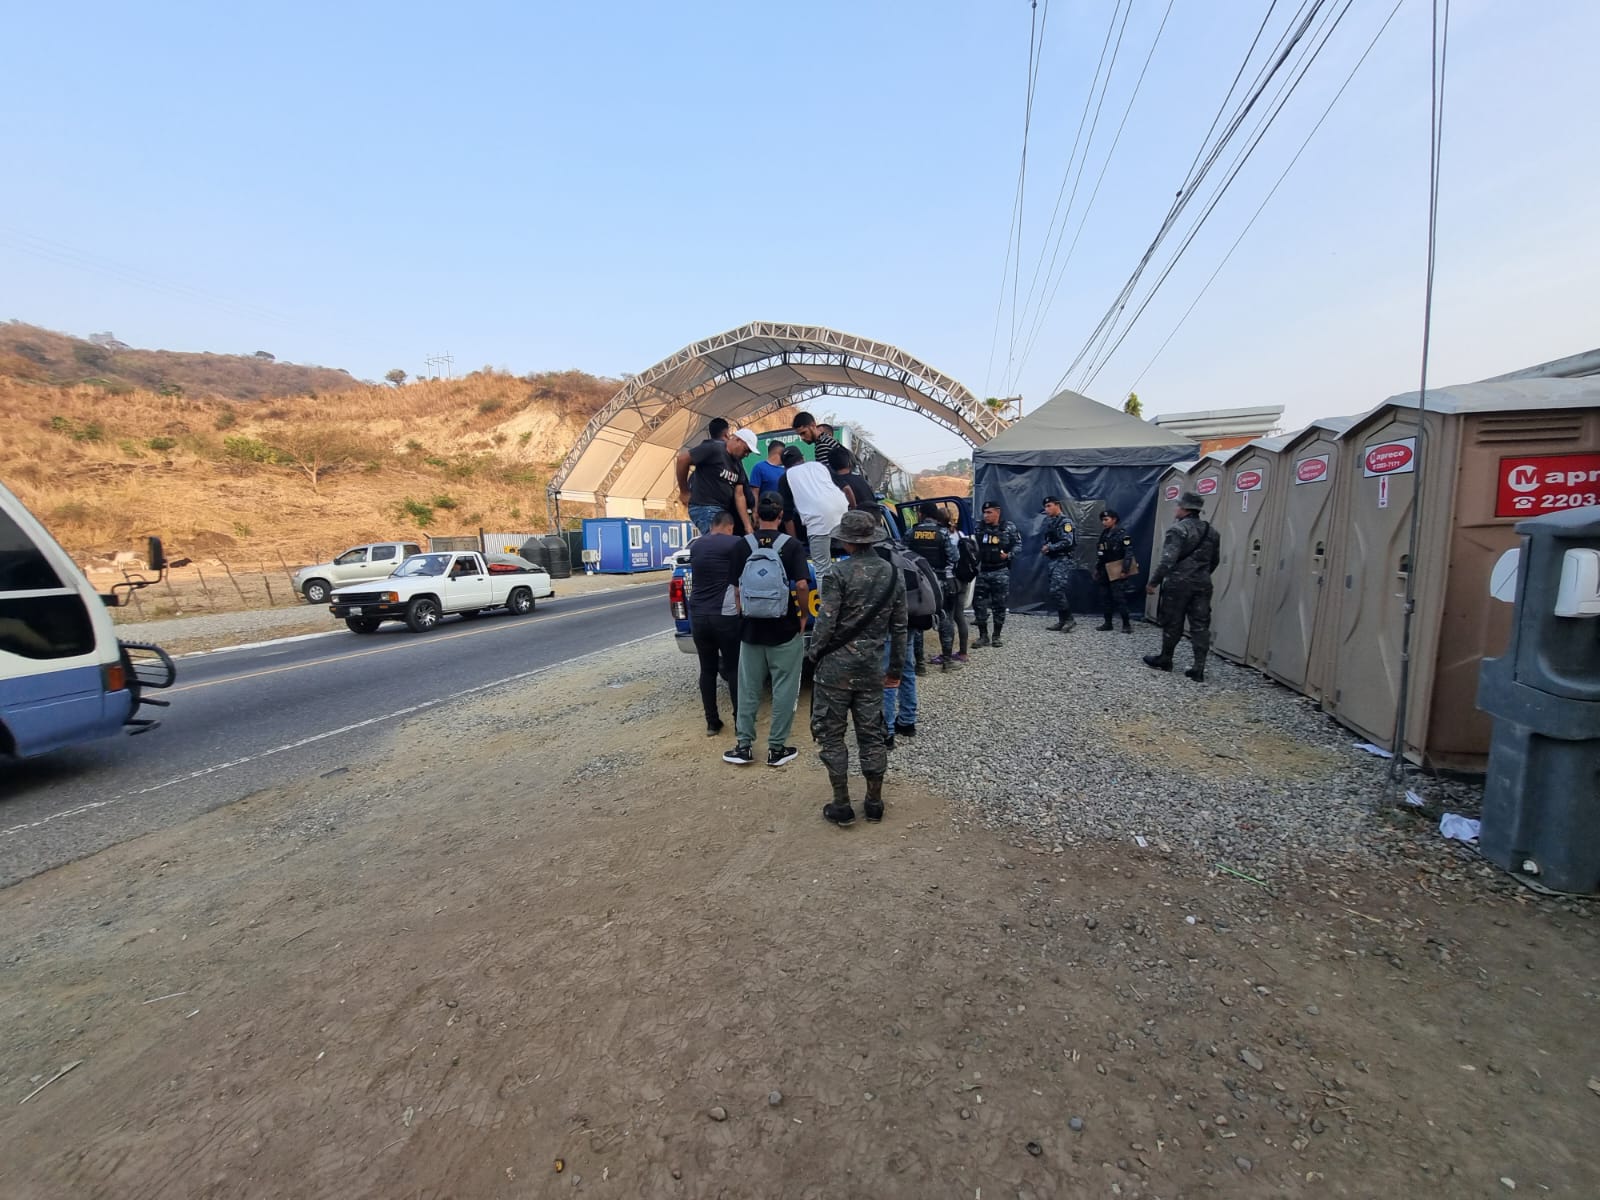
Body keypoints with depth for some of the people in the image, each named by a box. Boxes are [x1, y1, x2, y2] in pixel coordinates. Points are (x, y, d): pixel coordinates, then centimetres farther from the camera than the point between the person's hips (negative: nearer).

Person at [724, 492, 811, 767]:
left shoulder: (743, 545, -1)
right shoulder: (791, 545, -8)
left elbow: (736, 589, 2)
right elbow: (802, 585, -17)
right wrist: (804, 615, -4)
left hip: (751, 630, 3)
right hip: (785, 630, -2)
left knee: (748, 689, 13)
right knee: (783, 690, 8)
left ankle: (744, 745, 18)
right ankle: (777, 748, 14)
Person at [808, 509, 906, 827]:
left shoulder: (839, 572, -13)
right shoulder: (893, 574, 5)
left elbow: (826, 622, -16)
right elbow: (899, 628, 8)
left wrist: (814, 654, 1)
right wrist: (896, 668, 16)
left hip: (836, 666, -5)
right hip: (872, 667, 5)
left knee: (830, 734, 7)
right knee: (871, 733, 15)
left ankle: (841, 806, 12)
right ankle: (874, 803, 24)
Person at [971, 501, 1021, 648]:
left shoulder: (1009, 528, -1)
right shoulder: (980, 528, 6)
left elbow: (1018, 544, 3)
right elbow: (974, 547, 11)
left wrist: (1009, 555, -14)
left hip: (1001, 572, -2)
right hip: (983, 571, 2)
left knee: (999, 605, 4)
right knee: (979, 603, 0)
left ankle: (997, 636, 17)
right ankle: (983, 636, 11)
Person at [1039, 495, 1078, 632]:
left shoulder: (1065, 521, -10)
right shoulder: (1049, 521, 14)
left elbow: (1067, 542, -19)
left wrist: (1050, 547, -14)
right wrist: (1045, 547, 2)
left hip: (1063, 560, -9)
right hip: (1053, 560, 9)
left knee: (1057, 590, -15)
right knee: (1056, 591, 9)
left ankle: (1069, 619, -5)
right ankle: (1062, 621, 15)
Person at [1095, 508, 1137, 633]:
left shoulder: (1122, 534, -10)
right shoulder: (1104, 534, 11)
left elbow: (1128, 553, -15)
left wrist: (1125, 570, -20)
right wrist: (1097, 569, 15)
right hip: (1105, 571, 8)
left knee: (1119, 598, -7)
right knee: (1105, 598, 8)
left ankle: (1127, 624, 2)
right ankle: (1107, 623, 16)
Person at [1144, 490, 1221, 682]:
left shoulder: (1178, 529, -12)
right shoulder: (1211, 531, 11)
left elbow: (1168, 560, -19)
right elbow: (1214, 561, 20)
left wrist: (1153, 582, -13)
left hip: (1178, 584, -6)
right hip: (1202, 585, 6)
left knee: (1172, 623, 8)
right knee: (1200, 626, 3)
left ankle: (1165, 660, 23)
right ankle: (1199, 669, 1)